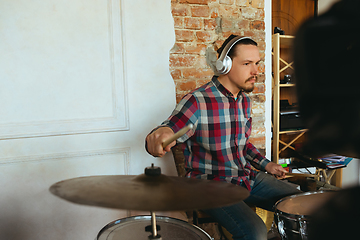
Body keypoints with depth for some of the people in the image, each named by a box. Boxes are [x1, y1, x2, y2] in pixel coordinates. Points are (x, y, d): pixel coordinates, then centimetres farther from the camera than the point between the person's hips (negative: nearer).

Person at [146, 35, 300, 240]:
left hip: (248, 177, 8)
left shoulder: (245, 100, 8)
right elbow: (167, 131, -30)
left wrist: (266, 165, 9)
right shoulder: (198, 101, -19)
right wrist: (159, 136, -53)